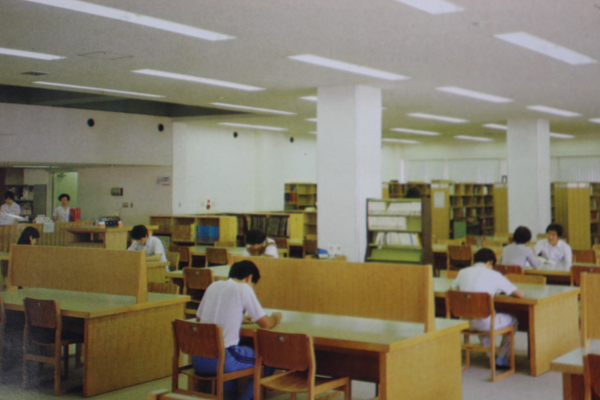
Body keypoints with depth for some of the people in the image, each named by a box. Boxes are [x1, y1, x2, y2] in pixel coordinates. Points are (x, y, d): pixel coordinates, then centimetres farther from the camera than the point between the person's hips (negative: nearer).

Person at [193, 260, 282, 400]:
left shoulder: (214, 285, 12)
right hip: (220, 361, -7)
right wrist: (275, 318, 20)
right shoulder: (244, 288, -5)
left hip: (198, 360, 7)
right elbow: (265, 324, -4)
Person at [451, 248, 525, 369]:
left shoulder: (462, 273, 5)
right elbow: (520, 294, -3)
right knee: (512, 320, 24)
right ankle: (501, 359, 27)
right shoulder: (494, 275, -5)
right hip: (485, 324, -5)